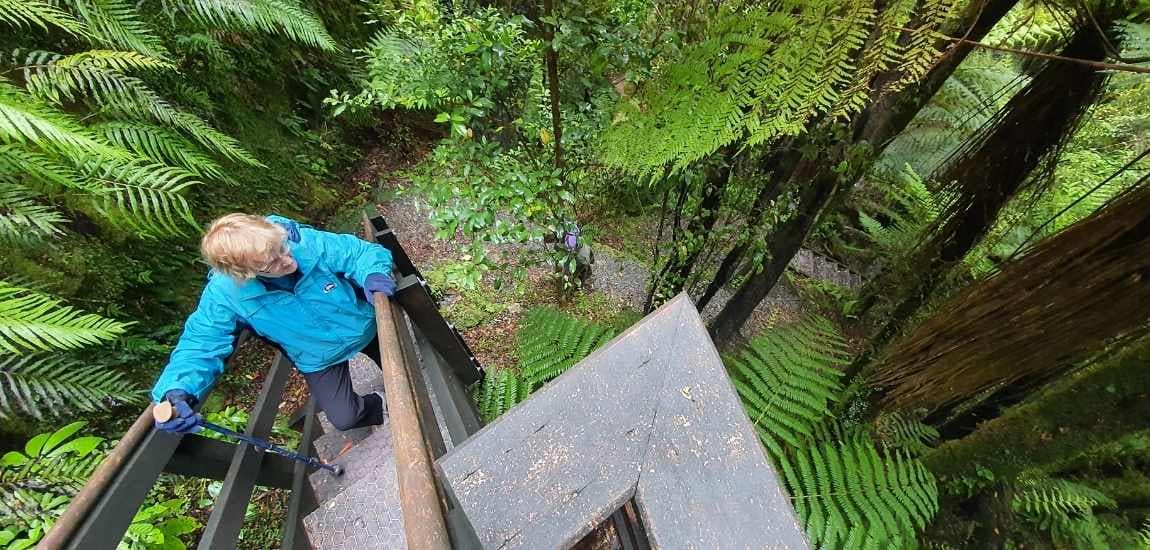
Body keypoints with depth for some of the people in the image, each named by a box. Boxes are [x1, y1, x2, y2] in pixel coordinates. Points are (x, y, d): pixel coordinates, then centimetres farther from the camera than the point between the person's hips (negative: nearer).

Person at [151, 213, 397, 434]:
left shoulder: (307, 242, -30)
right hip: (320, 360, 0)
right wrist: (177, 390, -35)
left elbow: (364, 252, -25)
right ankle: (380, 407, 29)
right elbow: (200, 344, -17)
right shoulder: (225, 293, -25)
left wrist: (373, 274, -47)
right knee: (345, 418, -6)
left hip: (364, 325, 0)